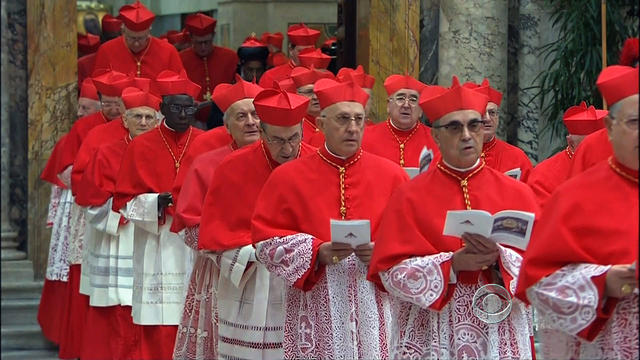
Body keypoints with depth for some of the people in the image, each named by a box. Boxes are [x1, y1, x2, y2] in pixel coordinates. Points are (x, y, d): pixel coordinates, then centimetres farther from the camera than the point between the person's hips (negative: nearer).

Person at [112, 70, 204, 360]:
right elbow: (124, 202, 3)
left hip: (198, 247, 1)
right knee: (160, 334, -4)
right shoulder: (141, 147, 3)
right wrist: (156, 202, -15)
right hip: (157, 253, -1)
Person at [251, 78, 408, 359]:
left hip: (375, 306, 1)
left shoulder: (390, 175, 7)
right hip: (316, 309, -1)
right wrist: (317, 252, -13)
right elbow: (265, 240, 0)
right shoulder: (287, 177, 4)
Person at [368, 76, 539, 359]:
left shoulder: (516, 194, 4)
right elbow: (391, 271, -6)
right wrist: (451, 264, -17)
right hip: (432, 335, -1)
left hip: (500, 335, 1)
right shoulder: (409, 197, 1)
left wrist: (499, 257, -18)